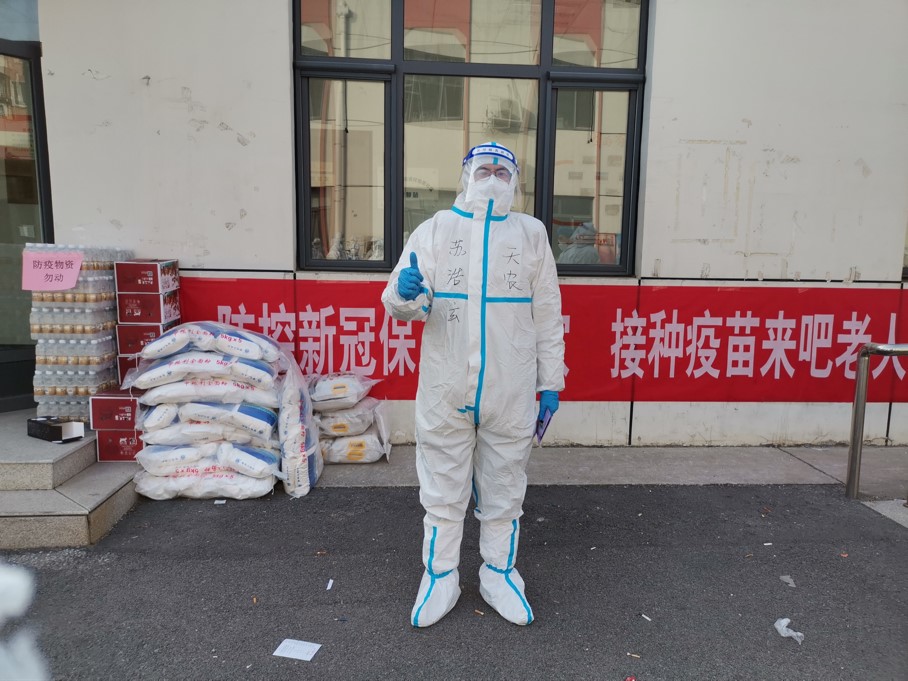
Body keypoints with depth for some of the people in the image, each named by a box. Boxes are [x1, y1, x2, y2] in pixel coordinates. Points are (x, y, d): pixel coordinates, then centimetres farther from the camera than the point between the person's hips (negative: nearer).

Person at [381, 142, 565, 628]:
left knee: (504, 491, 14)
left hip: (511, 393, 1)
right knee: (443, 490, 10)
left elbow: (547, 315, 7)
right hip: (446, 390, -1)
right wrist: (404, 293, -26)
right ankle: (440, 576, 29)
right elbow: (400, 304, -2)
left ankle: (499, 573, 33)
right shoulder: (434, 229, 3)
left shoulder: (530, 234, 6)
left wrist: (550, 382, 5)